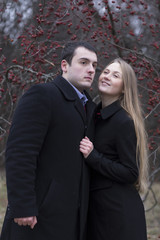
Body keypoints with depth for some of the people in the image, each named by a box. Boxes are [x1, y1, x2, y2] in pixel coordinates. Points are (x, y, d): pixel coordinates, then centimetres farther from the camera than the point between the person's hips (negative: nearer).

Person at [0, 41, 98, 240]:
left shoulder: (88, 106, 16)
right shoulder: (41, 95, -10)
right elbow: (19, 153, -18)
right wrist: (22, 208, -22)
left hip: (72, 215, 8)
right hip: (39, 213, -8)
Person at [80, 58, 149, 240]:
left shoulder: (124, 121, -15)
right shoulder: (96, 114, 9)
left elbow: (130, 173, -17)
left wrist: (92, 156, -22)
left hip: (119, 209, -8)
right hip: (96, 205, 8)